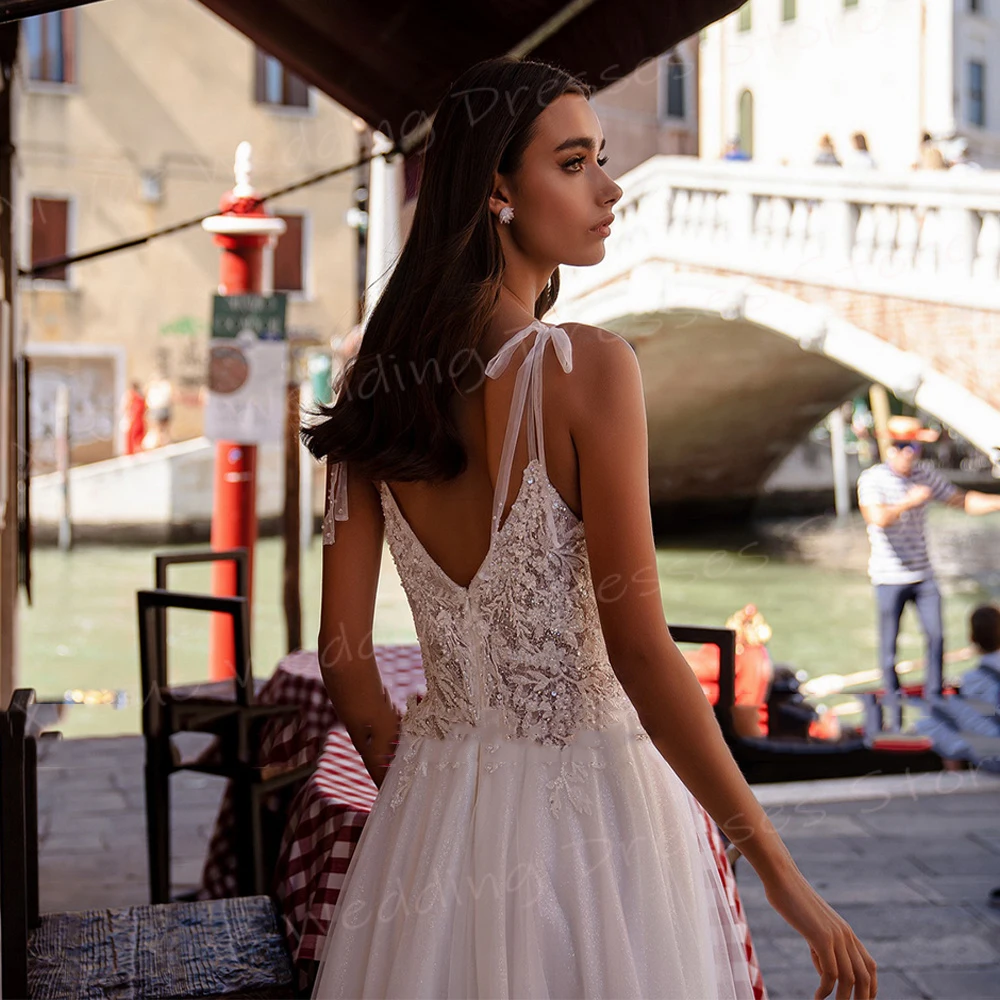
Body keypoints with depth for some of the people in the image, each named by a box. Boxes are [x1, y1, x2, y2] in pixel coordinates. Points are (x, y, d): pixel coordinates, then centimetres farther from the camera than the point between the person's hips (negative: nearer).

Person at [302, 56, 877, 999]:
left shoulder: (375, 381, -1)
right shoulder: (589, 366, -17)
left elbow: (343, 653, 1)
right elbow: (641, 653, -20)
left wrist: (423, 792, 17)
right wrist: (782, 875, -14)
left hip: (437, 807, 5)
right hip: (589, 804, -5)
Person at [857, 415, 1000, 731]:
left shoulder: (925, 475, 4)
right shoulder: (872, 479, -11)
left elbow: (962, 500, 11)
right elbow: (877, 517, -27)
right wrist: (909, 501, -25)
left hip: (923, 574, 4)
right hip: (890, 576, -4)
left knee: (936, 636, -2)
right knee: (889, 644, 3)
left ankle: (934, 702, 13)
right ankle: (894, 713, 16)